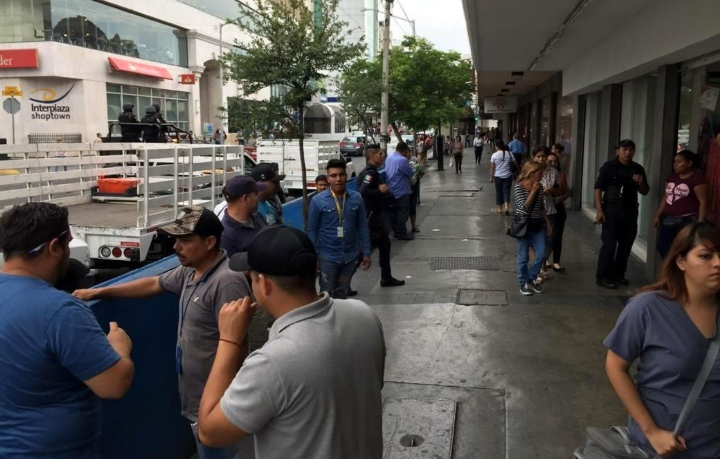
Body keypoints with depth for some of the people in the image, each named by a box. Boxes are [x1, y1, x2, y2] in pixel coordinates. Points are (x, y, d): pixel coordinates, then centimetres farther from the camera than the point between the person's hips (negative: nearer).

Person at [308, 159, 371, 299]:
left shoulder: (356, 198, -3)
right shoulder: (318, 201, -10)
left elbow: (362, 227, 3)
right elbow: (312, 230, -4)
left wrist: (366, 253, 3)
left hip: (350, 256, 3)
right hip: (327, 257, -2)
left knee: (342, 294, 18)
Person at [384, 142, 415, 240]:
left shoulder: (389, 158, 5)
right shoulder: (402, 160, -22)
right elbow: (410, 173, -13)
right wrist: (413, 170, 8)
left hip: (391, 190, 9)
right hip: (401, 191, -8)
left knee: (396, 211, 17)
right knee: (403, 213, 1)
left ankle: (397, 231, 24)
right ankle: (402, 234, 5)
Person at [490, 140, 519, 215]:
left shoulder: (494, 155, -5)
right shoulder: (509, 154, -1)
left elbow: (492, 168, -5)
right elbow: (515, 163, 3)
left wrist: (491, 177, 2)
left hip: (498, 176, -1)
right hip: (507, 176, 1)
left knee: (499, 192, 10)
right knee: (506, 191, 5)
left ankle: (500, 209, 17)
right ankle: (506, 206, -14)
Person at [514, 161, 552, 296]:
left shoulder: (540, 187, 5)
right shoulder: (519, 187, -13)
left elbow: (542, 208, 14)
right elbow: (524, 207, -21)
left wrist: (548, 223, 14)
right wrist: (533, 191, -20)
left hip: (537, 225, 5)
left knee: (541, 255, 3)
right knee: (523, 257, 4)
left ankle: (531, 278, 23)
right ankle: (523, 283, 18)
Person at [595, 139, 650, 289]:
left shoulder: (638, 169, 10)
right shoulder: (608, 167, -3)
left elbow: (645, 192, 16)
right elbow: (598, 188, -7)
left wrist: (641, 183, -7)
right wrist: (599, 210, -14)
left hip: (630, 211, 5)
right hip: (612, 209, -5)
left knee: (626, 245, 8)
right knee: (609, 244, -5)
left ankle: (618, 274, 21)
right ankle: (602, 277, 1)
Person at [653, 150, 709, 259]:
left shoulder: (698, 178, -9)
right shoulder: (672, 177, 13)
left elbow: (703, 202, -13)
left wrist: (700, 224, -19)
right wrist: (658, 215, 14)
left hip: (688, 221, -7)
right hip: (668, 220, 7)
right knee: (662, 247, 6)